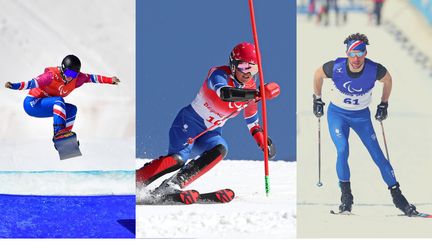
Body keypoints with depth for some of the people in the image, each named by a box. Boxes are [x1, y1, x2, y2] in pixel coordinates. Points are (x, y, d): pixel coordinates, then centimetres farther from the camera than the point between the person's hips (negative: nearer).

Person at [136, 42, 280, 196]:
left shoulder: (250, 88, 2)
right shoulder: (219, 74, -19)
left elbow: (252, 119, 20)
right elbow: (224, 93, -43)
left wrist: (263, 141, 10)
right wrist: (256, 94, -52)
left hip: (211, 133, 6)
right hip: (190, 123, -6)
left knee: (220, 150, -27)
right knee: (178, 159, -28)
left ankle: (176, 183, -30)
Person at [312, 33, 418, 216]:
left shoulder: (375, 70, -22)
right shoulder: (335, 68, -24)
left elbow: (387, 80, 2)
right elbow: (318, 75, -1)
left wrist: (383, 105, 7)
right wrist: (317, 100, 6)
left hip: (361, 116, 1)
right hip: (337, 114, -1)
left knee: (377, 155, -3)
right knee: (343, 151, -22)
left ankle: (397, 196, 7)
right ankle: (346, 196, -8)